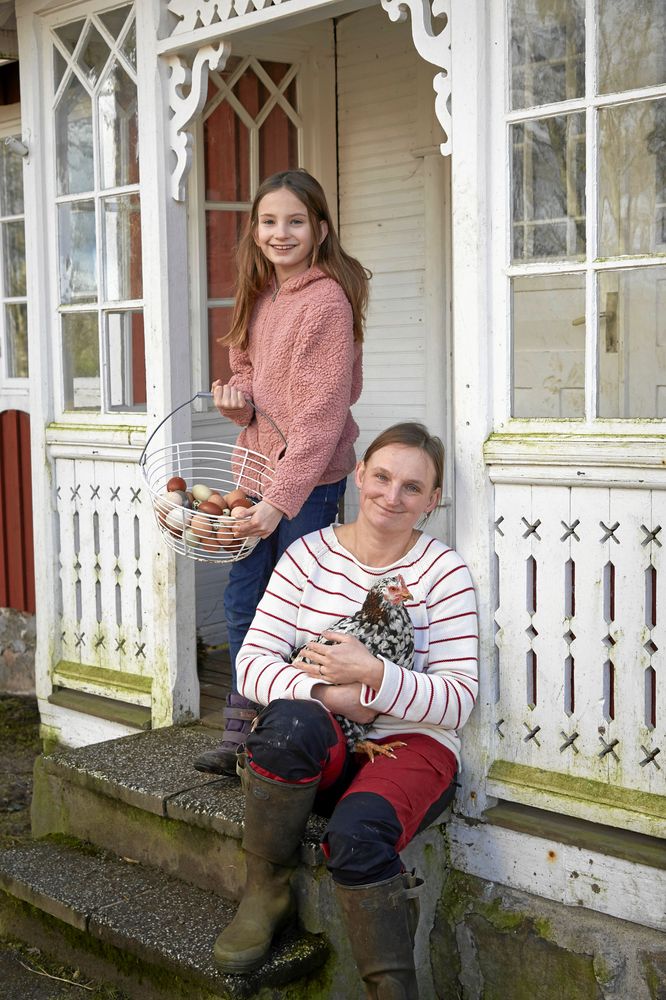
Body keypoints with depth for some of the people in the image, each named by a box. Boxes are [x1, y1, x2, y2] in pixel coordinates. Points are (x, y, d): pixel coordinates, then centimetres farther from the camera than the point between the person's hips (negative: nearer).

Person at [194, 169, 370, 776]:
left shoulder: (326, 299, -16)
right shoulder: (261, 295, 11)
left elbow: (322, 411, -21)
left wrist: (281, 498, -26)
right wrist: (237, 394, -5)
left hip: (309, 477, -8)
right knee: (243, 602, 11)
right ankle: (241, 738, 23)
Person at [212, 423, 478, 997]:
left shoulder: (443, 570, -2)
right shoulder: (309, 554, 4)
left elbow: (459, 702, -8)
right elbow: (252, 663, -2)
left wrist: (373, 675, -23)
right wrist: (330, 694, -20)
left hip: (412, 748, -2)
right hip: (322, 751, 2)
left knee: (356, 835, -33)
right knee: (291, 720, -34)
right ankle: (266, 895, -12)